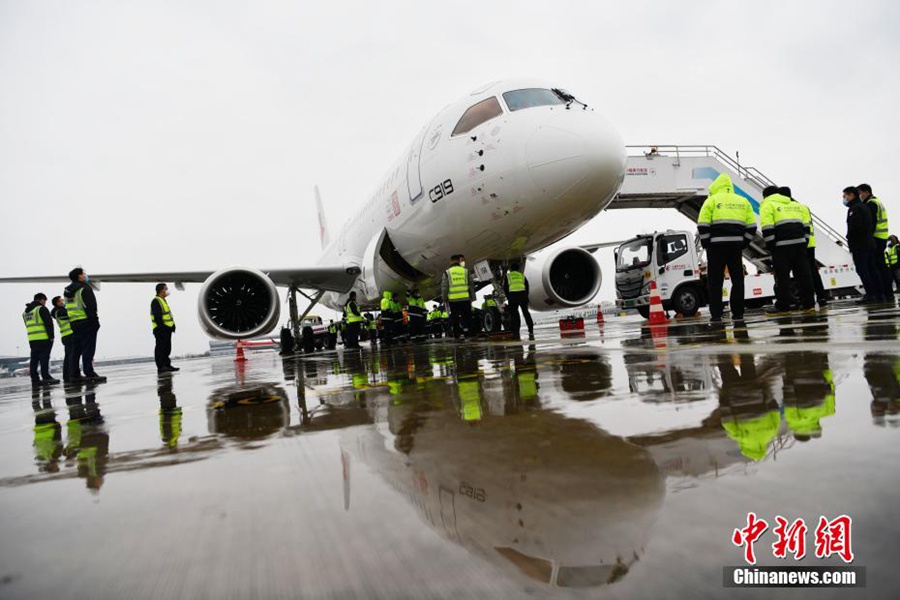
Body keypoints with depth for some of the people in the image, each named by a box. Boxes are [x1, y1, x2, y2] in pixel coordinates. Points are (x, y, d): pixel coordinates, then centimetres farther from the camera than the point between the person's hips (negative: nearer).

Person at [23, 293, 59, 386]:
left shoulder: (26, 312, 20)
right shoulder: (41, 309, -5)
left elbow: (28, 326, 20)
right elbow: (49, 323, -12)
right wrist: (51, 336, -8)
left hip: (32, 339, 7)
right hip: (43, 339, -7)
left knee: (34, 359, 7)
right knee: (44, 358, -8)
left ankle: (35, 378, 7)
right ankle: (46, 377, -11)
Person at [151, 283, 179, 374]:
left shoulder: (163, 300, 20)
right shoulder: (156, 301, -12)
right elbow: (157, 317, -20)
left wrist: (173, 325, 12)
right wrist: (163, 327, -23)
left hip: (167, 329, 10)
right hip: (160, 330, -10)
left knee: (167, 348, 13)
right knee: (160, 348, -7)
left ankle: (167, 365, 20)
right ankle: (160, 367, -6)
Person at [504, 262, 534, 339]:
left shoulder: (508, 276, 15)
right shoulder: (522, 275, 18)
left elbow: (505, 288, 10)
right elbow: (527, 286, 15)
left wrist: (508, 297, 15)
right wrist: (526, 297, 18)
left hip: (512, 295, -1)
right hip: (522, 294, 1)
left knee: (514, 314, 1)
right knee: (526, 313, 7)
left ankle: (516, 334, -3)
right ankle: (531, 332, 1)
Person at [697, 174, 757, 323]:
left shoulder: (712, 200, 3)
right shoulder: (743, 201, 16)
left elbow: (703, 225, -7)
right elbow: (751, 226, 11)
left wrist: (706, 244, 0)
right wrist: (743, 244, 14)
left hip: (717, 245, -3)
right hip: (736, 245, 4)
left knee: (715, 281, 0)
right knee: (737, 280, 11)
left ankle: (716, 314, -2)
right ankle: (737, 313, 10)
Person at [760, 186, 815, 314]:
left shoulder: (767, 205, 3)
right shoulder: (795, 203, 24)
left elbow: (767, 227, -9)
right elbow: (805, 225, 19)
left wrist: (770, 245, -7)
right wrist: (804, 241, 19)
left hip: (782, 245, -6)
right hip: (800, 242, 6)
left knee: (782, 276, -4)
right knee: (803, 273, 10)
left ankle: (782, 307, -3)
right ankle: (809, 304, 12)